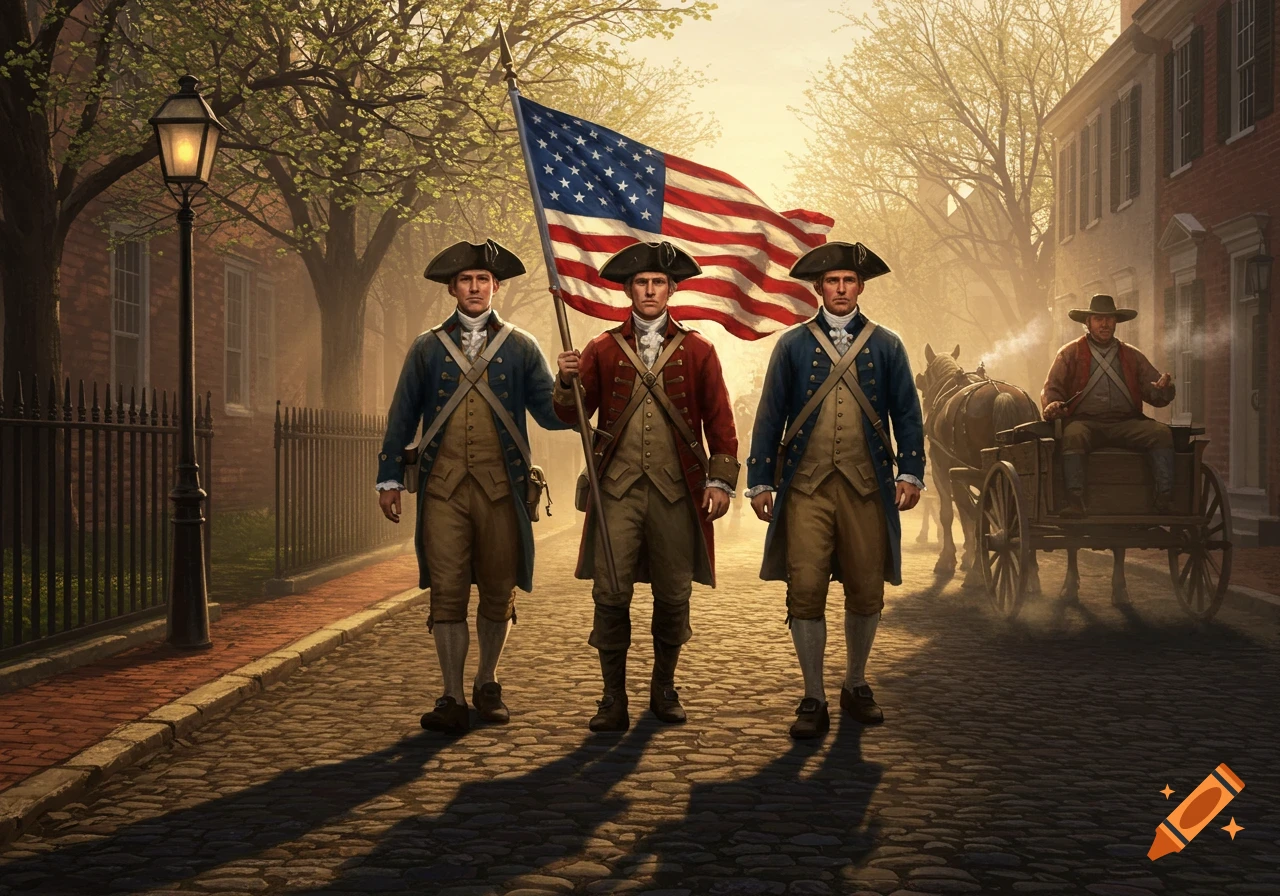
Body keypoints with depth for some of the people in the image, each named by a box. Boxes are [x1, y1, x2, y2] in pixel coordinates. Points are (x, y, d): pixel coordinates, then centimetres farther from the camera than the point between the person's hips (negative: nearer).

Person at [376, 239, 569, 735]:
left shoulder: (521, 347, 11)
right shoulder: (427, 347, 12)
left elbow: (550, 414, 4)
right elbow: (402, 416, 14)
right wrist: (389, 478, 8)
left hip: (501, 487, 0)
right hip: (443, 488, 0)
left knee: (498, 592, 6)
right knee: (447, 594, -4)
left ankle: (487, 685, 25)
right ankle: (453, 700, 1)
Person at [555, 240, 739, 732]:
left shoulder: (697, 350, 8)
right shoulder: (603, 349, 9)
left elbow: (719, 420, 8)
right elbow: (572, 414, 4)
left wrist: (721, 481, 0)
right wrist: (567, 381, -17)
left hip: (676, 490, 0)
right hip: (618, 489, 0)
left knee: (673, 594, 5)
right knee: (610, 592, -5)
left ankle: (664, 688, 23)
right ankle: (614, 698, 4)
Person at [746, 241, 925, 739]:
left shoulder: (886, 346, 11)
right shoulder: (792, 345, 9)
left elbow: (907, 414, 10)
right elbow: (770, 416, 7)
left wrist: (910, 473, -2)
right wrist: (759, 481, 1)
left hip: (867, 487, 1)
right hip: (806, 486, -1)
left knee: (866, 592, 6)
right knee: (805, 591, -6)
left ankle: (856, 685, 25)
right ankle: (813, 698, 4)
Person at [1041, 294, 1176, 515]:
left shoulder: (1132, 356, 23)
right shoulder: (1070, 353, 17)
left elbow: (1154, 394, 17)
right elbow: (1051, 388, 11)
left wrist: (1162, 389, -8)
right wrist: (1053, 404, -13)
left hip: (1126, 422, 2)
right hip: (1085, 420, -2)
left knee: (1161, 432, -26)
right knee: (1073, 436, -37)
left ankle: (1164, 499, -34)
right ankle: (1074, 501, -44)